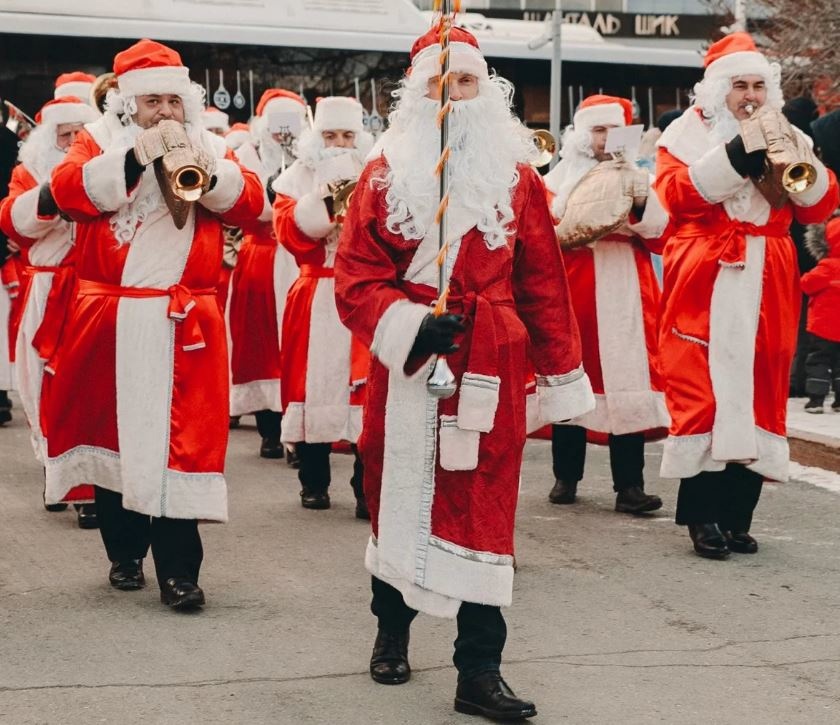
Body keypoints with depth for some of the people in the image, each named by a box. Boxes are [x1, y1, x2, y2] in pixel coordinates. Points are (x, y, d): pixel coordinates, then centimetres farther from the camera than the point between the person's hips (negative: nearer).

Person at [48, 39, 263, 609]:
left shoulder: (209, 147, 12)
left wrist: (204, 167, -17)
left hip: (185, 322, 0)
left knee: (182, 437, -7)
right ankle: (125, 552, 25)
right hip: (112, 320, 0)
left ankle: (179, 568, -4)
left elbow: (249, 203, -1)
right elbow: (69, 190, -12)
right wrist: (136, 157, -20)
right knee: (114, 432, 9)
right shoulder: (100, 142, 7)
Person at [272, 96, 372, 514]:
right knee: (313, 382, 2)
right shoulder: (298, 178, 9)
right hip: (314, 300, 1)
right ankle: (314, 483, 14)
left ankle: (368, 488, -5)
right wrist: (323, 198, -15)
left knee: (365, 386, -8)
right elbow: (290, 232, -5)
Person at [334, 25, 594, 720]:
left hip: (488, 370, -1)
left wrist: (561, 377, 6)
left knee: (481, 506, -2)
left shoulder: (516, 178, 5)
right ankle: (393, 626, 36)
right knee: (395, 493, 13)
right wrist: (406, 323, -18)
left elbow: (544, 286, 6)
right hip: (404, 365, 1)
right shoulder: (385, 175, 4)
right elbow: (355, 278, -1)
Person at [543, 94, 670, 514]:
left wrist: (642, 207, -10)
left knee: (627, 381, -6)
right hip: (575, 292, -1)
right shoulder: (559, 178, 8)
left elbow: (660, 238, 6)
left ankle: (629, 486, -7)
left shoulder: (637, 177, 14)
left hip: (626, 294, 1)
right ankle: (565, 477, 13)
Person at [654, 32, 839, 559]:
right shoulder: (690, 131, 6)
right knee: (702, 393, -9)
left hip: (766, 287, 3)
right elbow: (675, 192, -12)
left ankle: (738, 515, 9)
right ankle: (702, 516, -3)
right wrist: (735, 156, -19)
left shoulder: (785, 136, 16)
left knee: (757, 391, 2)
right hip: (706, 284, -3)